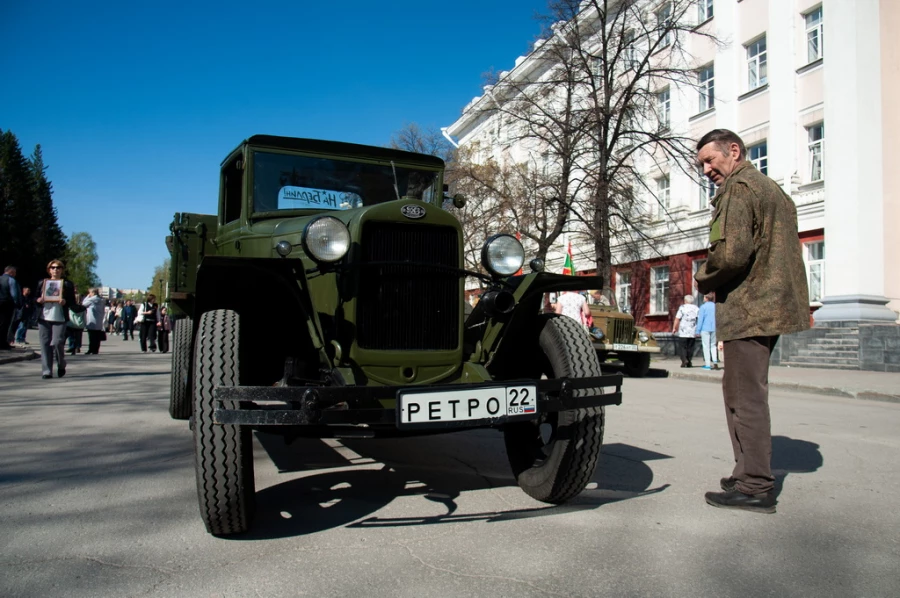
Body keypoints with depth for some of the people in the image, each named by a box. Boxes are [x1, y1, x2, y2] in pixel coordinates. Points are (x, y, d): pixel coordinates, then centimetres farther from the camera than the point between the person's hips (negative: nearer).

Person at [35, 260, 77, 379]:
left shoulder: (67, 284, 8)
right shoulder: (42, 283, 16)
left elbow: (73, 302, 5)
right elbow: (35, 299, 17)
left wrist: (65, 302, -16)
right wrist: (39, 300, -6)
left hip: (59, 319, -3)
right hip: (44, 318, 3)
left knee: (57, 343, -13)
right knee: (45, 344, -1)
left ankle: (61, 365, 12)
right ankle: (46, 371, 3)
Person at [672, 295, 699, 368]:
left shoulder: (682, 307, -4)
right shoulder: (696, 308, 6)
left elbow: (677, 319, -8)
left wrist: (674, 328, -1)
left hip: (683, 332, -3)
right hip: (693, 332, 3)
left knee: (682, 347, 2)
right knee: (690, 347, 10)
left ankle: (684, 360, -15)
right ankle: (689, 362, 9)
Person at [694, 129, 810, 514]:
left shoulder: (738, 187, -9)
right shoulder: (772, 189, 22)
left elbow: (731, 253, -22)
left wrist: (704, 280, -4)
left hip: (747, 308, -10)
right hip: (774, 304, 10)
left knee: (746, 395, -6)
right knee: (739, 389, 17)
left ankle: (756, 487, -1)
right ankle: (748, 473, 25)